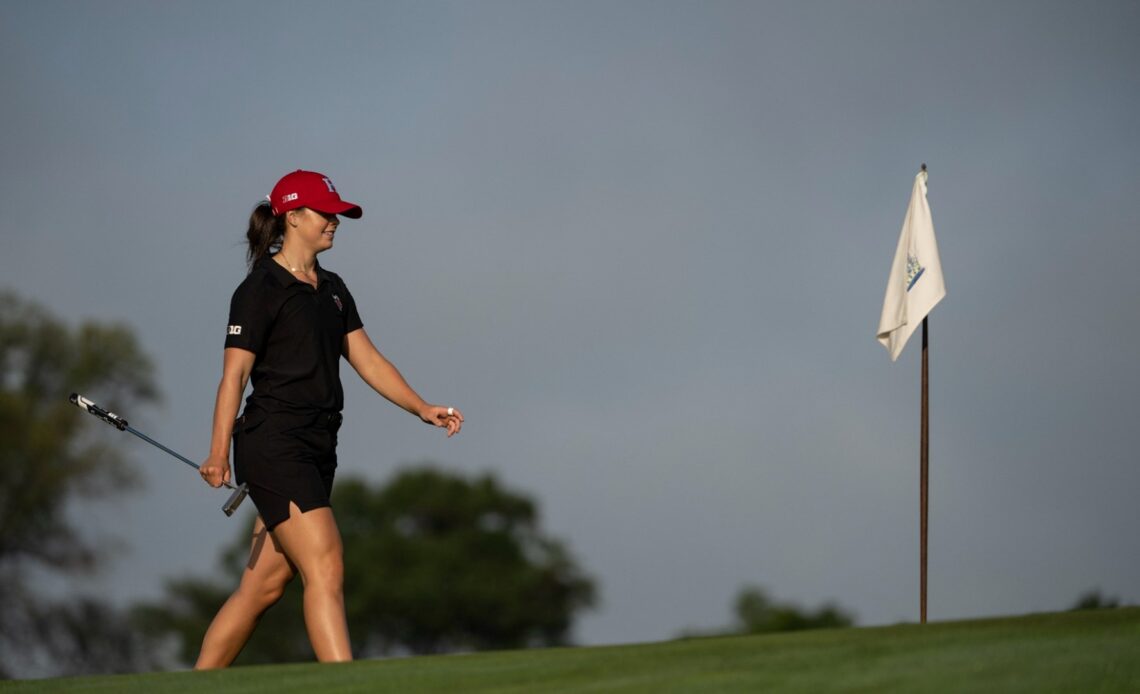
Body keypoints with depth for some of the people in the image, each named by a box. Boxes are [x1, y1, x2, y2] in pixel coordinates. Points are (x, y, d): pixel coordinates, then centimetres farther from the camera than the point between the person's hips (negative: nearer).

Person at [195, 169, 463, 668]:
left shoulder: (331, 289, 19)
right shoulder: (261, 289, -7)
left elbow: (367, 359, 17)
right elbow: (235, 372, -12)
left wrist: (422, 408, 4)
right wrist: (219, 453, -21)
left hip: (317, 449, 8)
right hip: (274, 445, -8)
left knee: (264, 586, 8)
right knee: (325, 569, -18)